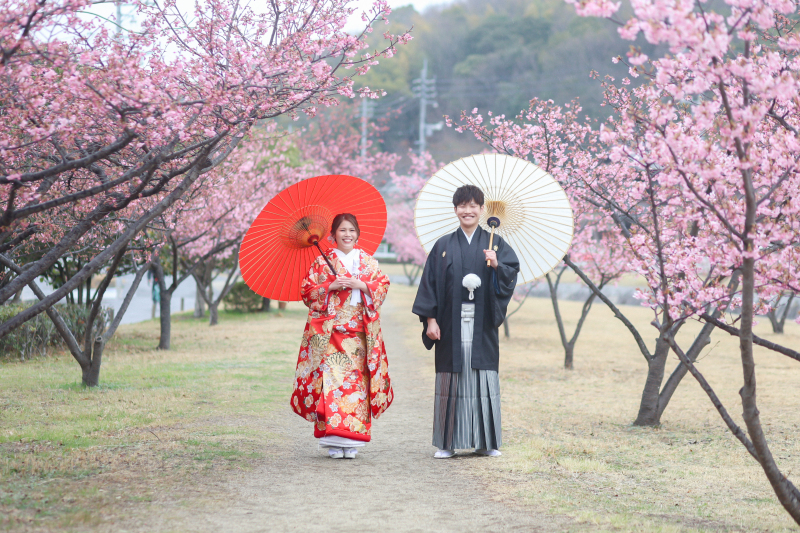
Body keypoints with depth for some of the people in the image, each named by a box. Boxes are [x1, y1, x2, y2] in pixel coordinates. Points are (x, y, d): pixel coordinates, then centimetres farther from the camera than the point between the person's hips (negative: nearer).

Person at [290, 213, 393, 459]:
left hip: (360, 331, 2)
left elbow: (383, 285, 7)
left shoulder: (368, 261, 13)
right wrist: (330, 287, -11)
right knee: (331, 378, -11)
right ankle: (333, 441, -9)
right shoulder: (322, 261, 8)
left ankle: (351, 441, 2)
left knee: (357, 379, -3)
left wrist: (361, 285, -9)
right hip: (330, 330, -2)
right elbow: (307, 290, 4)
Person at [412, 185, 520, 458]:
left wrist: (496, 265, -19)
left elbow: (512, 272, 1)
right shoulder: (444, 246, 8)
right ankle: (447, 443, 6)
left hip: (482, 324, 0)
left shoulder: (494, 243, 9)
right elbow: (430, 282, 4)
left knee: (483, 376, 0)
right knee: (451, 378, 0)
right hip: (452, 322, 0)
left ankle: (486, 442, 7)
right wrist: (430, 319, -4)